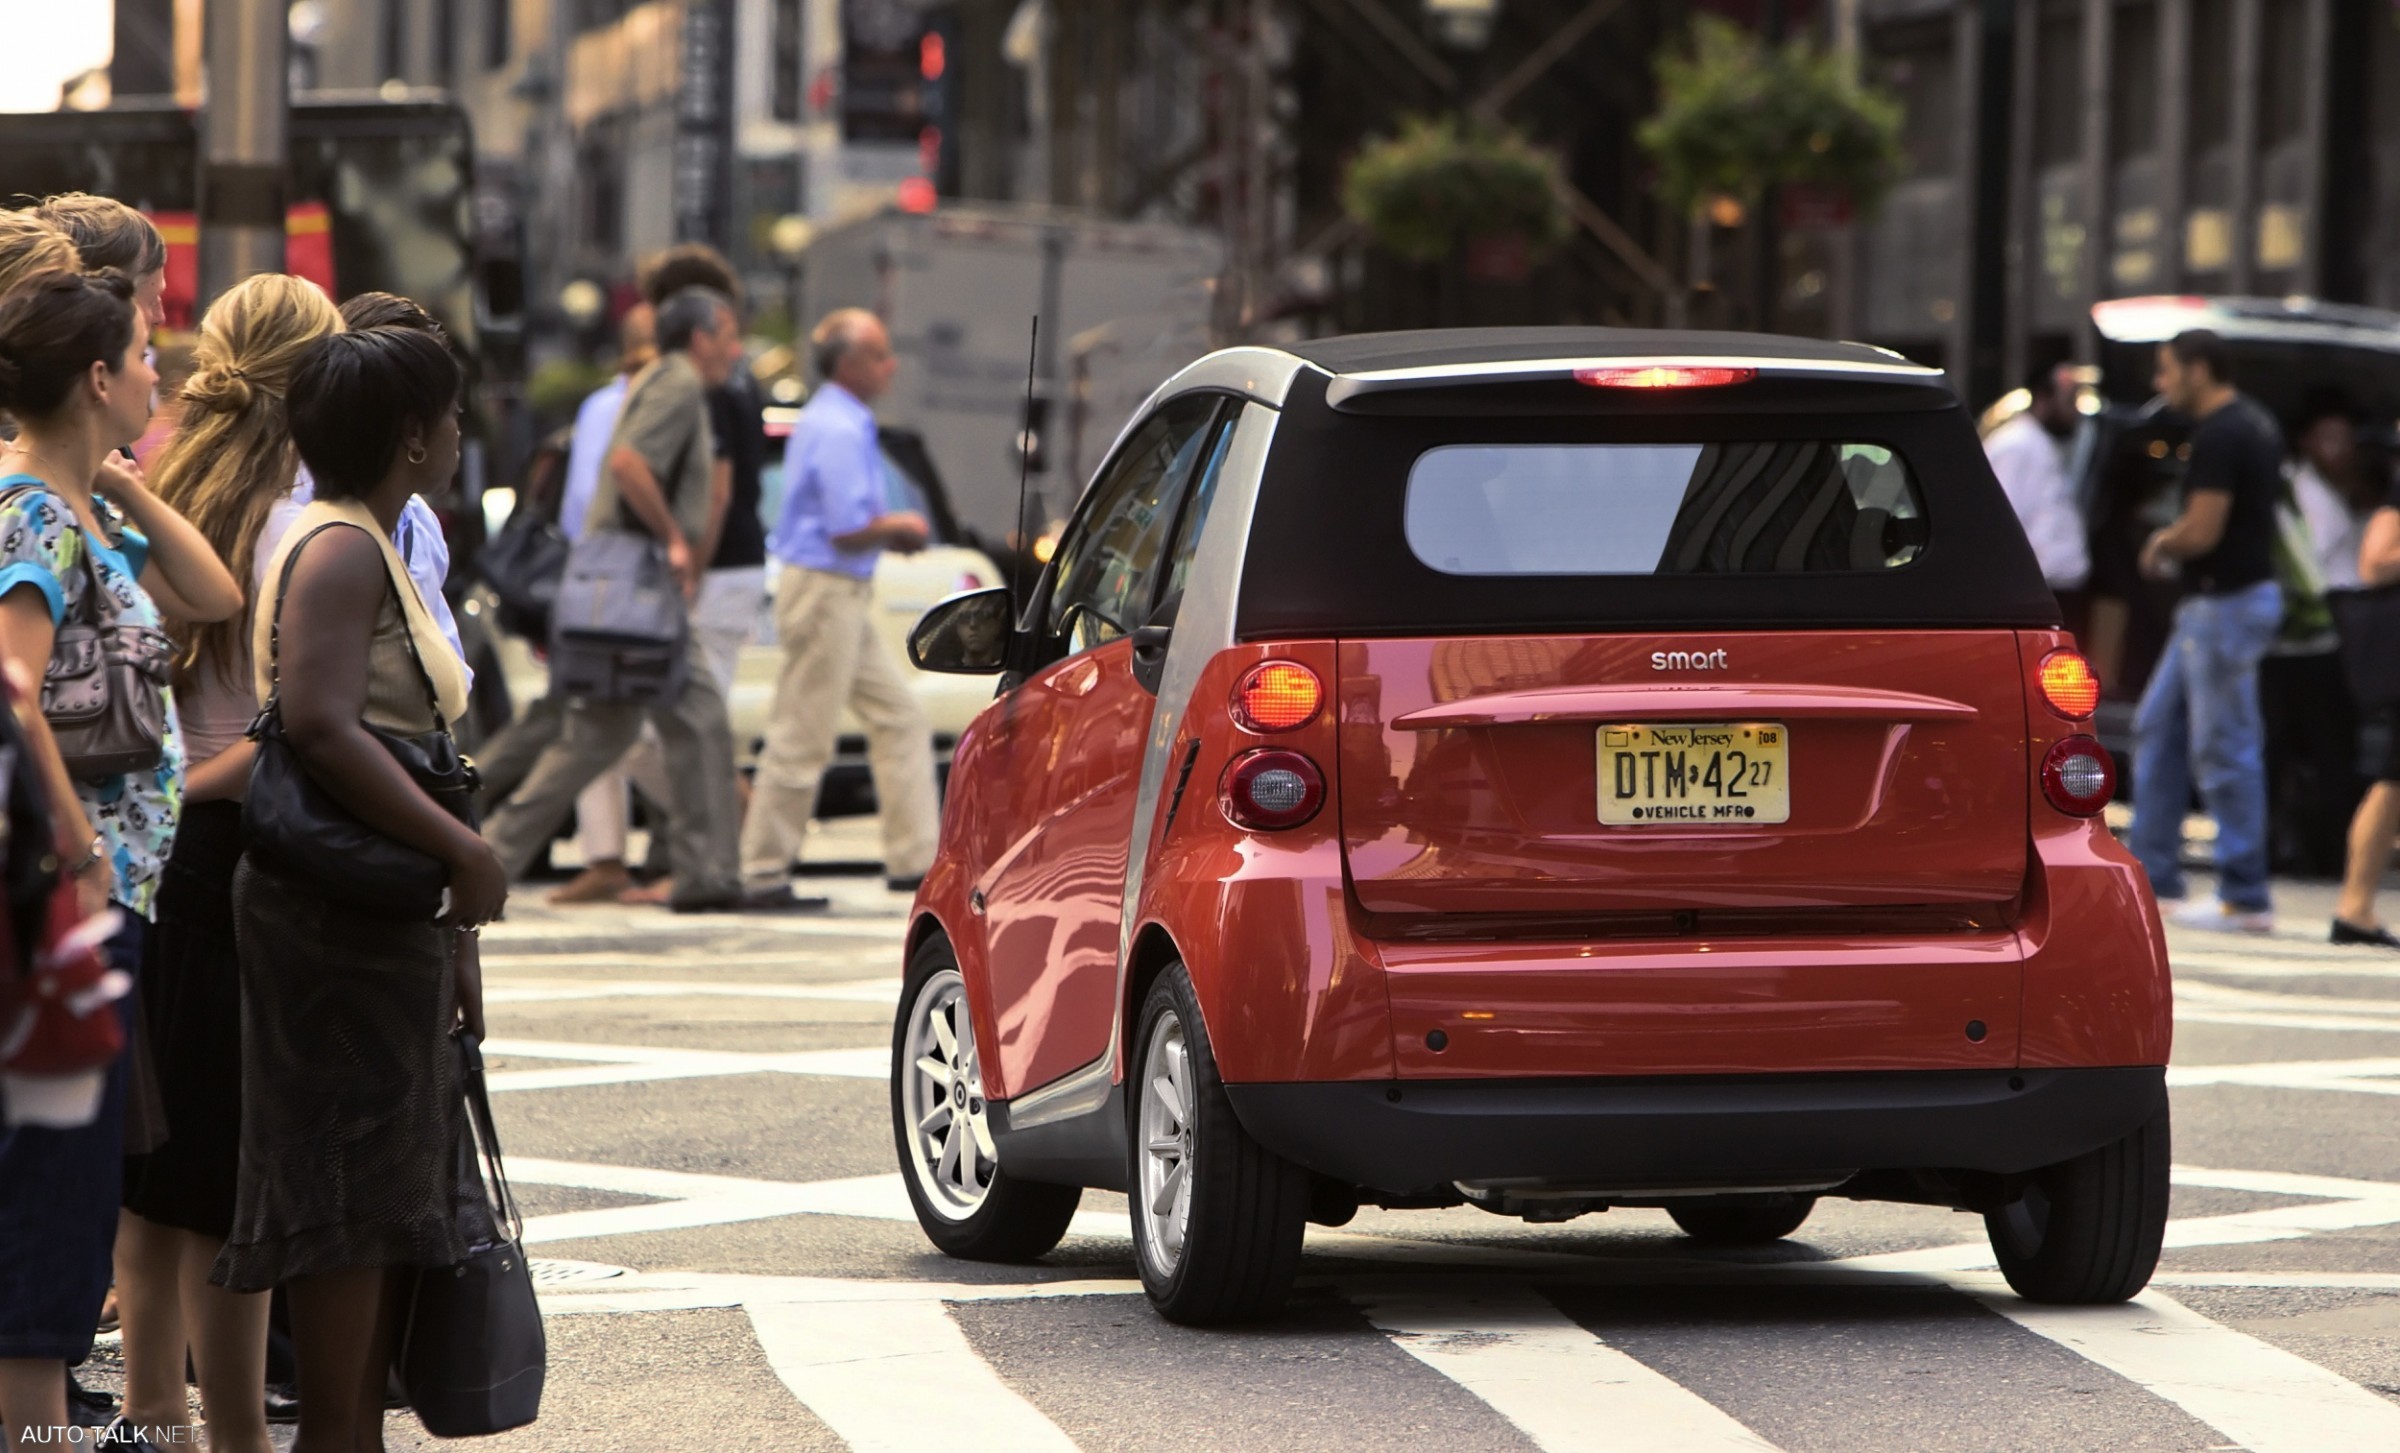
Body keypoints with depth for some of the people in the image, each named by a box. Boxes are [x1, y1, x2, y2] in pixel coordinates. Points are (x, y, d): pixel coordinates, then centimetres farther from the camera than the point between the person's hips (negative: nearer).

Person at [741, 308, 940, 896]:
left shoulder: (832, 421, 16)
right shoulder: (838, 432, -17)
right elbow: (849, 532, -21)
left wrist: (891, 528, 10)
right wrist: (901, 527, -3)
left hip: (843, 597, 11)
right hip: (825, 589, -11)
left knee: (900, 720, 10)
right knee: (801, 738, -5)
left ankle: (915, 858, 11)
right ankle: (762, 868, 0)